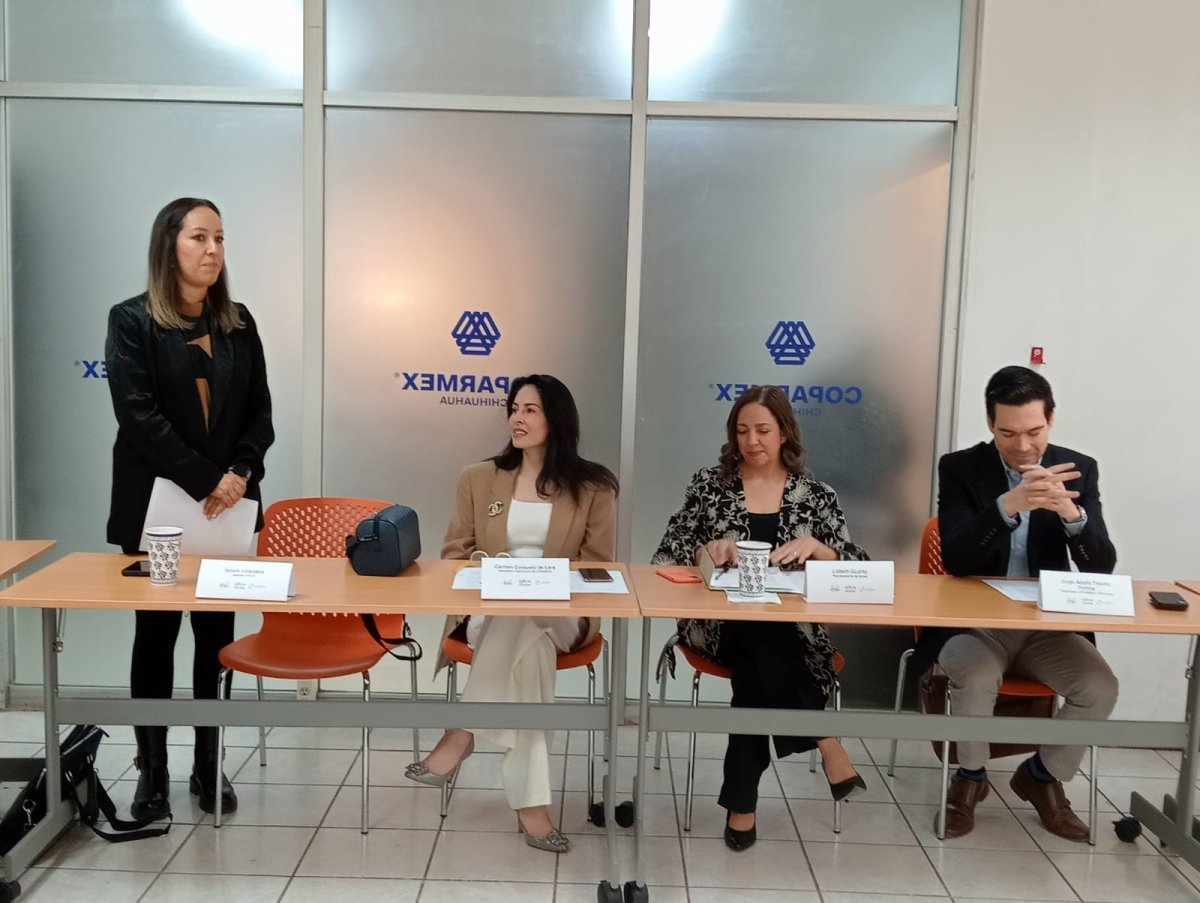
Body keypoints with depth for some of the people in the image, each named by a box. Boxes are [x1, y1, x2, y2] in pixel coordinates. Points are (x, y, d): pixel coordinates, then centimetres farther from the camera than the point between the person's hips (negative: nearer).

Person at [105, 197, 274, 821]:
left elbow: (260, 411, 6)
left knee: (217, 635, 7)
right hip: (155, 506, -3)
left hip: (228, 504, 4)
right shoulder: (132, 320, -4)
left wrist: (239, 473, -11)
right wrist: (205, 480, -17)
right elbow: (138, 416, -13)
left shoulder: (238, 322, 9)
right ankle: (152, 772, 17)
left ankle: (209, 765, 18)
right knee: (156, 633, 6)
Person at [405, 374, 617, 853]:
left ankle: (462, 731, -31)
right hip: (491, 612, 1)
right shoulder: (478, 478, 12)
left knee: (523, 616, -39)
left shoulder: (591, 486, 5)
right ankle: (530, 802, -36)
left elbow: (598, 569, 3)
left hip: (559, 618, -1)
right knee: (527, 646, -36)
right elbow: (453, 555, 12)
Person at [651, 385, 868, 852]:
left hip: (793, 631, 1)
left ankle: (741, 800, -19)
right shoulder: (708, 484, 7)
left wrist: (814, 546, -16)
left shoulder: (815, 495, 8)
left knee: (757, 663, -33)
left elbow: (856, 567, 3)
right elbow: (667, 557, 3)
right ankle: (826, 743, -18)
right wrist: (707, 551, -17)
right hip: (718, 623, 0)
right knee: (761, 645, -34)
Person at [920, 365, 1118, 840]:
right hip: (974, 621, -3)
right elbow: (955, 560, -19)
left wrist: (1070, 512, -28)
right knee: (976, 678, -32)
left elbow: (1101, 566, -8)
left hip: (1049, 624, 3)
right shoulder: (960, 468, -7)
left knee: (1100, 687, -21)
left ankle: (1043, 776, 10)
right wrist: (1008, 505, -35)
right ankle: (970, 777, 1)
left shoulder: (1078, 469, 0)